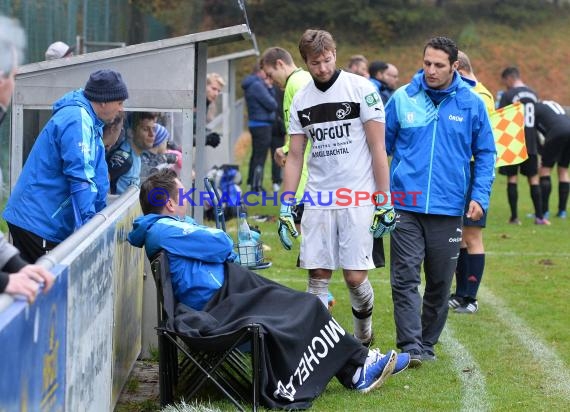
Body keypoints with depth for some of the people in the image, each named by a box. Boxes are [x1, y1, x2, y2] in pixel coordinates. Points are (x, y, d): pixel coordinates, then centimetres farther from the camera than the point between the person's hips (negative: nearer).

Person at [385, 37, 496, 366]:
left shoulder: (472, 104, 1)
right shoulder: (402, 99, 1)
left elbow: (485, 153, 8)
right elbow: (382, 144, 9)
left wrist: (480, 196, -4)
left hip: (449, 208, 1)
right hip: (406, 205, -1)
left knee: (440, 282, 9)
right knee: (405, 277, -9)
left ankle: (427, 343, 22)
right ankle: (410, 346, -10)